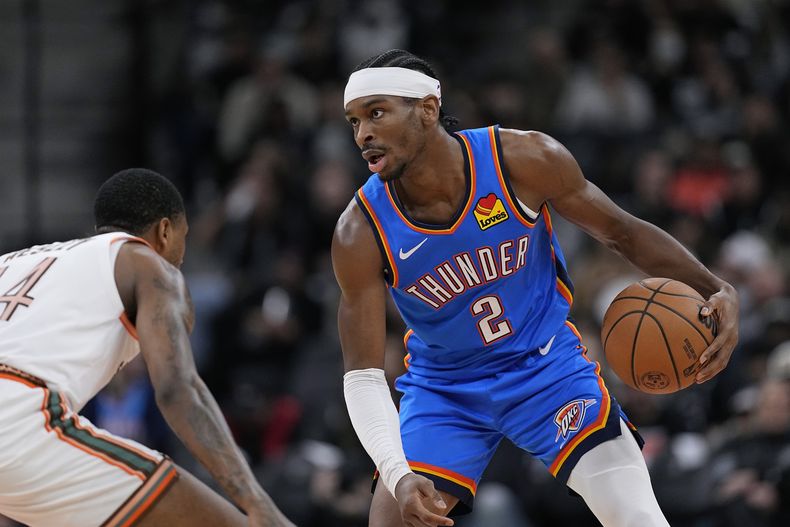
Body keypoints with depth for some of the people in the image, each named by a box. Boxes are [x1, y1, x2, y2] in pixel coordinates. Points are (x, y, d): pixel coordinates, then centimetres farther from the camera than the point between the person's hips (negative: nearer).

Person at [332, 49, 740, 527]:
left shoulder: (524, 161, -21)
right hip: (444, 393, 1)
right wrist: (397, 476, -34)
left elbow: (622, 232, -6)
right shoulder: (361, 233, -20)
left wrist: (715, 289, -20)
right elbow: (363, 376, -18)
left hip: (547, 366, -1)